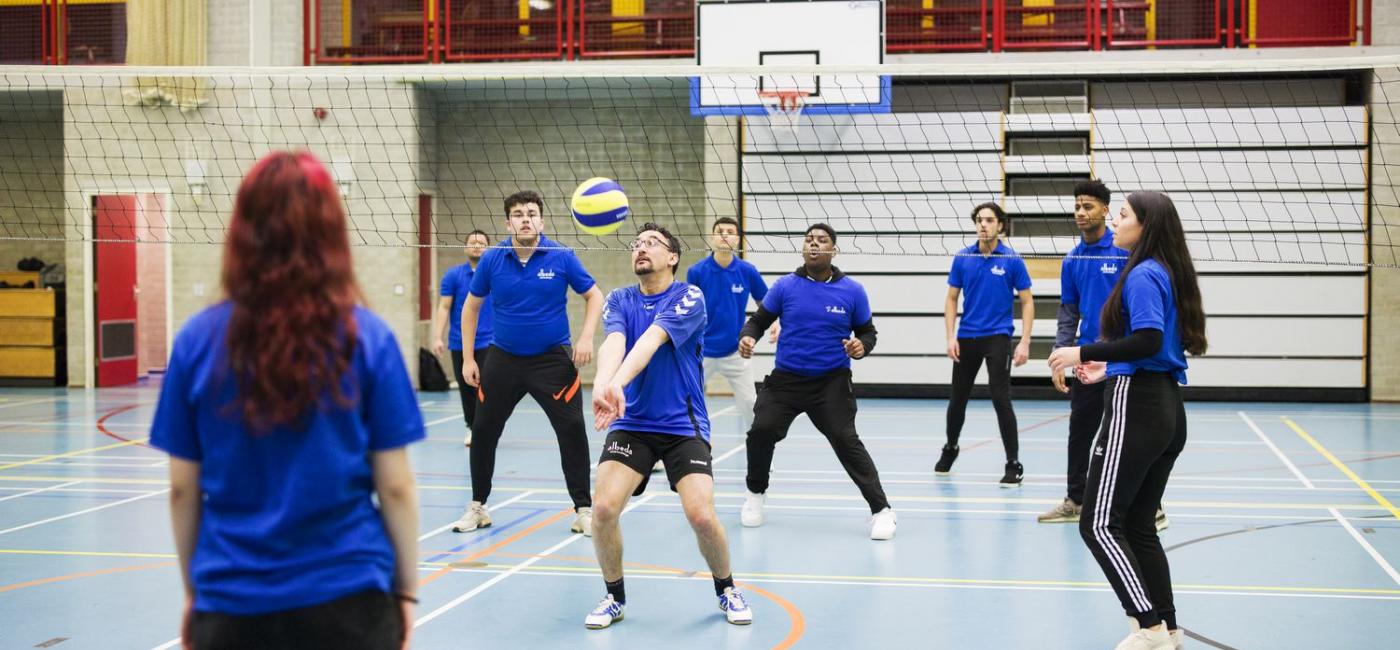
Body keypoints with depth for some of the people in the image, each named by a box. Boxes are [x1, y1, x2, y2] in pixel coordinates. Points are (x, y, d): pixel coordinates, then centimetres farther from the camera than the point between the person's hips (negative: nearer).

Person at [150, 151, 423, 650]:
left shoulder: (198, 340, -4)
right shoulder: (366, 337, -7)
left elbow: (182, 489, 2)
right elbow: (395, 486, -5)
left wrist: (193, 590, 14)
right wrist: (406, 588, 8)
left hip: (231, 604, 1)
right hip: (347, 599, 0)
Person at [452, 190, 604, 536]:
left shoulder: (562, 257, -9)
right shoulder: (492, 259, -5)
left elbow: (594, 296, 2)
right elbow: (471, 306, 8)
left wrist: (586, 337, -13)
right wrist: (468, 358, 4)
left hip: (553, 358, -2)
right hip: (503, 359, 2)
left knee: (572, 430, -9)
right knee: (483, 431, 5)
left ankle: (584, 510, 3)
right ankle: (477, 507, 22)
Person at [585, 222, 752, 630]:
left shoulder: (689, 298, -9)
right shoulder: (619, 300, 3)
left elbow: (652, 340, -26)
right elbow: (613, 342, -18)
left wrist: (618, 382, -42)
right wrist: (602, 383, -40)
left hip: (683, 425, -3)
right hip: (631, 423, 3)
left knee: (702, 515, -17)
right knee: (604, 508, -17)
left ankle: (727, 591, 14)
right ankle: (615, 597, 8)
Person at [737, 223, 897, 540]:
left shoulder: (852, 291, -1)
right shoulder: (785, 285, 0)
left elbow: (868, 332, 7)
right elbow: (759, 320, 7)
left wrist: (862, 346, -16)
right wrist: (747, 337, -14)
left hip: (831, 382, -2)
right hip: (785, 379, 2)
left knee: (846, 441, -14)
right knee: (761, 432, -9)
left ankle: (881, 510, -4)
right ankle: (756, 493, 22)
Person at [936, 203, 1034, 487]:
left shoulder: (1012, 260, -5)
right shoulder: (962, 258, 2)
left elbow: (1027, 302, -2)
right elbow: (952, 299, 8)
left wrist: (1025, 342, -10)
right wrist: (951, 336, -2)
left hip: (997, 337, -3)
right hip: (966, 338, 3)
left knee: (1001, 399, -11)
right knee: (958, 399, 14)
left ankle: (1013, 465, -4)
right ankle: (950, 449, 38)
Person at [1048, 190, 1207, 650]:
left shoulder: (1143, 274, -12)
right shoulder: (1169, 273, 16)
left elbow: (1148, 339, -24)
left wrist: (1083, 353, -18)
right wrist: (1109, 368, 21)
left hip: (1137, 409, -10)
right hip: (1168, 409, 10)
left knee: (1099, 524, -6)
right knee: (1139, 526, 14)